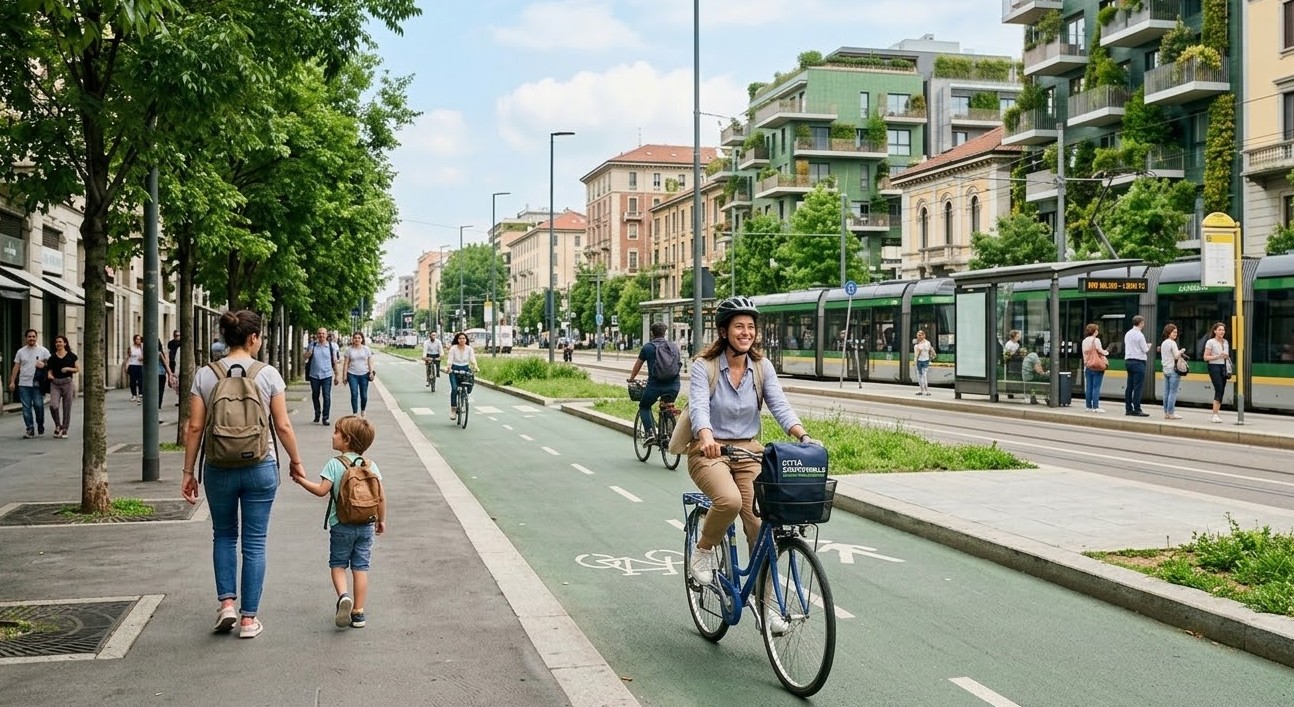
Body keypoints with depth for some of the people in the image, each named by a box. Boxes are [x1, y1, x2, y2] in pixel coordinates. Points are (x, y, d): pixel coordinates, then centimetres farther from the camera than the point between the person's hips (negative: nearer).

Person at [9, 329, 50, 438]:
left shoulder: (43, 350, 4)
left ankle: (40, 425, 16)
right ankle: (29, 429, 3)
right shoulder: (21, 351, 10)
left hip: (38, 384, -2)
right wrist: (12, 382, 6)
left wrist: (44, 365, -16)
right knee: (26, 407, 0)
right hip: (24, 384, 2)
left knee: (38, 405, -5)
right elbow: (16, 367, 11)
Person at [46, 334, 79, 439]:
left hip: (67, 382, -1)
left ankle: (64, 430, 12)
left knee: (66, 408, 1)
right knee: (53, 406, -17)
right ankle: (58, 425, 6)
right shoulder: (52, 358, 7)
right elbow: (49, 370, 14)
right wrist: (49, 375, -8)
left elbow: (77, 369, 8)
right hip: (55, 383, 1)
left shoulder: (71, 356, 3)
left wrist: (68, 369, -10)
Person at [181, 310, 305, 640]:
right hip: (260, 468, -1)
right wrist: (296, 461, 10)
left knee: (224, 534, 22)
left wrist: (188, 471, 6)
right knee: (254, 542, 8)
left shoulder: (205, 375, -2)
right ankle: (249, 618, 12)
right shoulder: (268, 374, -6)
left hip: (219, 469, 1)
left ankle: (227, 602, 11)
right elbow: (283, 426, -5)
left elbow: (195, 427, -2)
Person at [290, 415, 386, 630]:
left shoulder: (334, 464, -9)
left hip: (341, 525, -3)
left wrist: (301, 480, -1)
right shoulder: (370, 465, 2)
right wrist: (381, 520, 14)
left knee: (338, 564, 12)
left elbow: (321, 490, -15)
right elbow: (380, 496, 2)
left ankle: (343, 595, -13)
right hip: (366, 525, 3)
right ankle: (358, 612, 8)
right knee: (360, 567, 7)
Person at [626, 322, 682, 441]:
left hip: (655, 385, -3)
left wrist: (631, 378, 36)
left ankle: (650, 433, 1)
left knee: (644, 407, 19)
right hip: (674, 385, 3)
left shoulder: (647, 347, 6)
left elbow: (638, 365, 18)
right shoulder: (674, 346, 12)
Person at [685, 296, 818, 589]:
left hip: (749, 452, 3)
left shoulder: (762, 366, 2)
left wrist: (803, 436, -27)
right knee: (729, 500, -33)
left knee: (761, 526, -10)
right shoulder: (704, 366, -8)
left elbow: (779, 405, -8)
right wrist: (707, 438, -45)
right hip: (710, 452, -3)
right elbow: (699, 406, -23)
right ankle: (704, 551, -3)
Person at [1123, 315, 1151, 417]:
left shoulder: (1127, 334, 11)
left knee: (1130, 386, 10)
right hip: (1138, 362, -8)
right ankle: (1137, 410, -9)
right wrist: (1148, 346, 12)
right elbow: (1145, 350, -10)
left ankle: (1128, 409, 12)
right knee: (1138, 387, -7)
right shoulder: (1139, 335, -12)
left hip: (1128, 361, 8)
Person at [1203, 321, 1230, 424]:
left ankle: (1215, 415, 7)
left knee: (1221, 391, 2)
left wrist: (1227, 357, 5)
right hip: (1214, 367, -7)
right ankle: (1215, 415, -16)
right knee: (1219, 390, -17)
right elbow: (1206, 357, -7)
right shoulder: (1210, 342, -4)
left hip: (1223, 367, 7)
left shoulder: (1225, 342, 15)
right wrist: (1218, 356, -17)